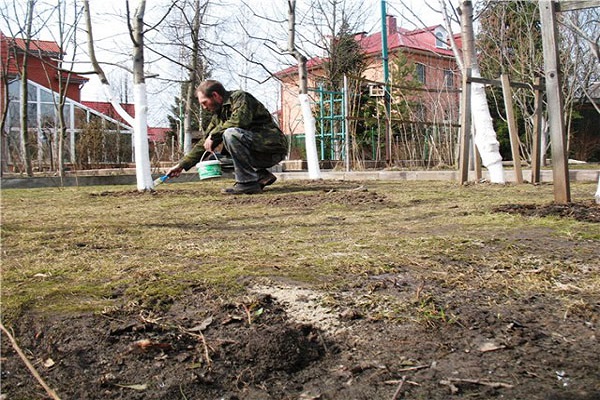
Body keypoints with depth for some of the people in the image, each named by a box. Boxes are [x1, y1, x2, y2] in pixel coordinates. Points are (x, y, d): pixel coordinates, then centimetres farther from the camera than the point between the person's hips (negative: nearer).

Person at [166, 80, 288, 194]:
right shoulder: (218, 115, 14)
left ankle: (248, 183, -21)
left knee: (231, 134, -27)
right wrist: (182, 165, 13)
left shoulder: (239, 97, -9)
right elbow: (204, 144, 17)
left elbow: (240, 120, -30)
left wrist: (214, 134, -18)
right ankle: (262, 176, 8)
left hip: (274, 146, -9)